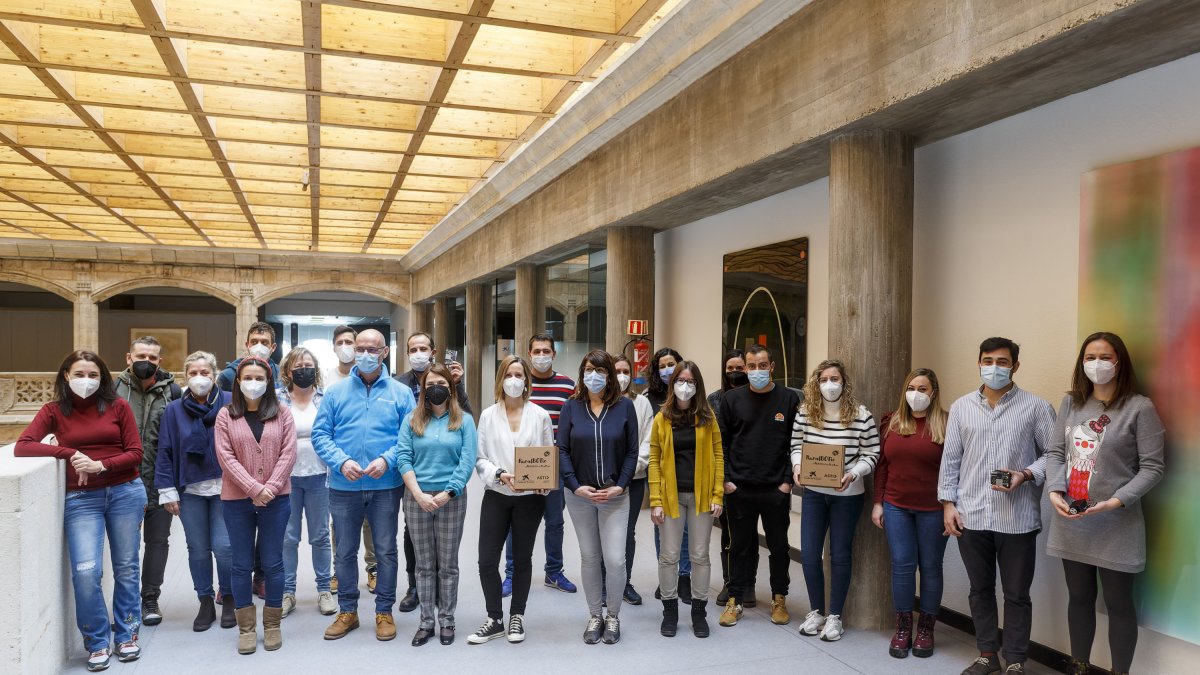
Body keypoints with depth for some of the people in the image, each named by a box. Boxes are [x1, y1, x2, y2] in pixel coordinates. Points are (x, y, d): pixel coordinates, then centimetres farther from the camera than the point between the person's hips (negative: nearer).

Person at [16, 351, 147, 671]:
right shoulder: (54, 411, 3)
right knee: (86, 572, -11)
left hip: (125, 492, 1)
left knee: (126, 568, 9)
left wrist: (100, 465, -16)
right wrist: (69, 453, -17)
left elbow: (135, 452, -1)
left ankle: (127, 633, 27)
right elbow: (21, 447, -9)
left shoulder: (117, 406, 1)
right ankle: (97, 641, 9)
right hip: (81, 499, 0)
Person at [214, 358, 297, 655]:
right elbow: (226, 457, -6)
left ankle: (272, 625, 19)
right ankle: (246, 628, 18)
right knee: (241, 564, 6)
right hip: (237, 500, 0)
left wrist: (270, 488, -14)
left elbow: (288, 453, -2)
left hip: (276, 499, 0)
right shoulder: (225, 415, 2)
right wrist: (254, 489, -15)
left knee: (272, 562, 6)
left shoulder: (282, 413, 4)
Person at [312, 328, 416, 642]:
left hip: (386, 486, -1)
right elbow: (320, 434, 0)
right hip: (344, 487, 2)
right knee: (345, 552, 12)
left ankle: (384, 611, 22)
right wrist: (341, 462, -15)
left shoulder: (401, 393, 0)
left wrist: (387, 460, -18)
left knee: (386, 551, 7)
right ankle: (347, 611, 28)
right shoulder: (336, 392, 4)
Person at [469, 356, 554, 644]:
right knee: (487, 561, -2)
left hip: (530, 498, 0)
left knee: (522, 558, 12)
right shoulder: (488, 415, 1)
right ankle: (495, 620, 17)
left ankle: (517, 617, 28)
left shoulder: (540, 415, -1)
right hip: (496, 496, 1)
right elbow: (480, 458, -1)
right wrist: (500, 475, -17)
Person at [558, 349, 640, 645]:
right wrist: (576, 486, -12)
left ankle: (613, 617, 17)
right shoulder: (571, 407, 1)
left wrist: (620, 486, -10)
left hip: (615, 495, -1)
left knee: (615, 559, -4)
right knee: (589, 557, 10)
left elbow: (632, 451, 0)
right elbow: (562, 450, -1)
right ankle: (595, 616, 25)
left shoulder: (624, 406, -1)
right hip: (580, 495, 1)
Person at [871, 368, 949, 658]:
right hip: (896, 506, 3)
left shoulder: (946, 424, -5)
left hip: (933, 509, -2)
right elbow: (882, 465, 8)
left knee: (930, 567, 8)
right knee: (902, 565, 5)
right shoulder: (891, 422, 5)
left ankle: (926, 629, 21)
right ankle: (903, 628, 17)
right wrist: (877, 502, 5)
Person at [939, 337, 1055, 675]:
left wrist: (1027, 475, -17)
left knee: (1016, 594, 8)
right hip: (971, 515, 3)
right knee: (980, 590, 14)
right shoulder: (960, 407, 7)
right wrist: (948, 503, 4)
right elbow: (950, 459, 9)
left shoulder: (1036, 407, -1)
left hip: (1017, 518, -3)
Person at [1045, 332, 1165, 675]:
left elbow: (1152, 467, -9)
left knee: (1118, 603, 7)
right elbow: (1055, 452, 6)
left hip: (1115, 525, -4)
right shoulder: (1071, 403, 7)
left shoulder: (1140, 408, -7)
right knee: (1079, 597, 17)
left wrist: (1117, 501, -21)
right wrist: (1054, 491, -11)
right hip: (1070, 521, 5)